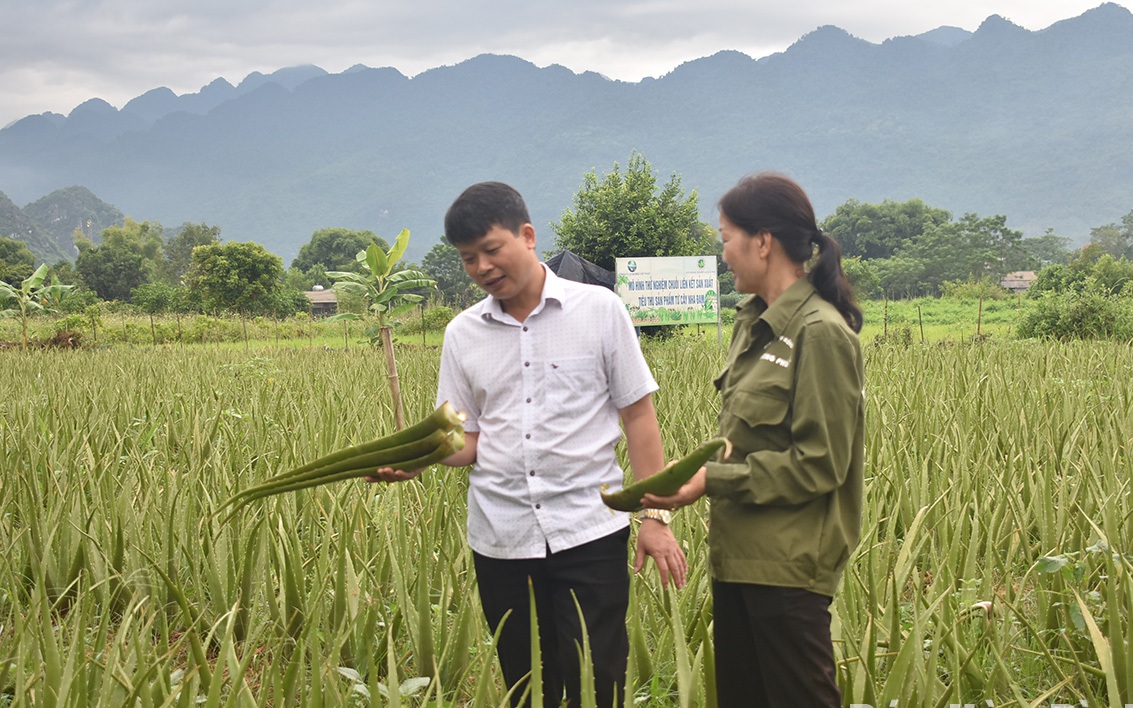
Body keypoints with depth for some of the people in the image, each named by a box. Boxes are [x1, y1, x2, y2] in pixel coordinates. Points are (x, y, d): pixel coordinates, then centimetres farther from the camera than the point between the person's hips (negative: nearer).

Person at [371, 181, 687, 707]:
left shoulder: (599, 309, -1)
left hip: (587, 530, -3)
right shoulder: (462, 334, 7)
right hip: (500, 539, 3)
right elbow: (469, 439, 9)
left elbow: (638, 415, 1)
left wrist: (653, 516, -5)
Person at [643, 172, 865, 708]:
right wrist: (701, 471, 1)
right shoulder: (755, 323, 11)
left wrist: (713, 480, -18)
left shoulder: (820, 332, -15)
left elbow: (820, 463, -18)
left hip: (788, 566, -9)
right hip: (739, 557, 9)